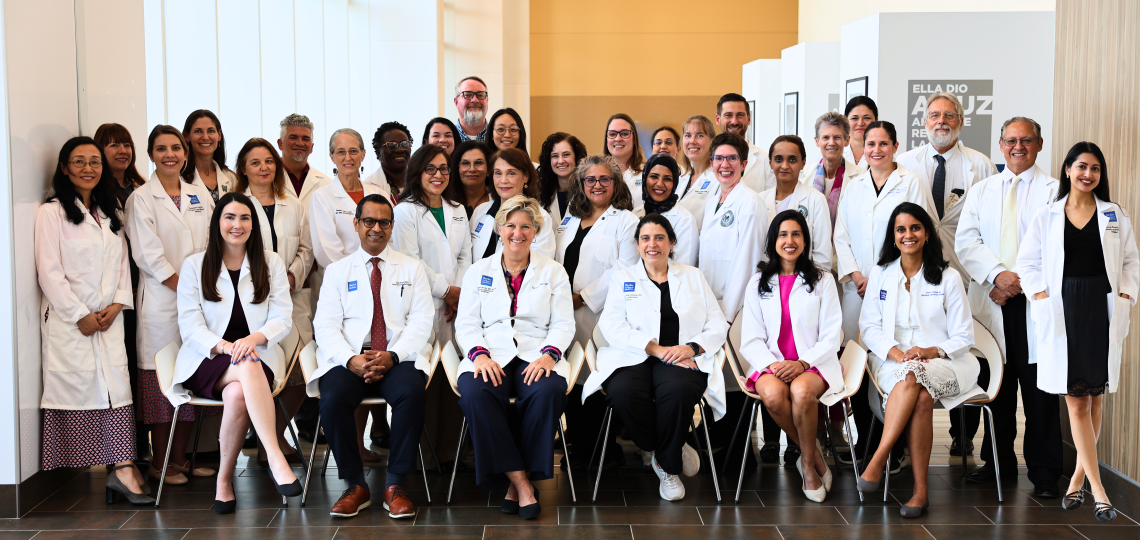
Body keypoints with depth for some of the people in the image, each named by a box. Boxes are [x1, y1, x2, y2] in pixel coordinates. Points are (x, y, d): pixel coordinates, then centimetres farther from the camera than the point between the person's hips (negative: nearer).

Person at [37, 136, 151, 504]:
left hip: (109, 318, 5)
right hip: (68, 319, -5)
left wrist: (118, 304, -2)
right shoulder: (52, 212, -2)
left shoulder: (110, 213, 18)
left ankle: (123, 469, -9)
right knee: (76, 386, -5)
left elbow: (122, 263, 14)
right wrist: (80, 315, -11)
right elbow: (49, 271, -8)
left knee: (117, 384, -5)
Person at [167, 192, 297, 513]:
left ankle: (224, 480, -22)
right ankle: (275, 458, -47)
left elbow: (282, 319, 3)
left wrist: (255, 338, -20)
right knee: (248, 366, -38)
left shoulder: (271, 264, 13)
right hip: (207, 361, -1)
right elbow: (189, 325, 0)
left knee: (237, 393, -36)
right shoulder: (195, 265, 9)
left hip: (257, 356, 1)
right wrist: (223, 346, -20)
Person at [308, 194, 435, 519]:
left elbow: (421, 322, 4)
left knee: (411, 392, -34)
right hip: (349, 360, 1)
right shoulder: (337, 271, 15)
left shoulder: (411, 269, 15)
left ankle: (395, 485, -20)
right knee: (333, 397, -31)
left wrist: (392, 356, -14)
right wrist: (350, 359, -16)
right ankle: (356, 486, -14)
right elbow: (326, 326, 5)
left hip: (398, 359, 0)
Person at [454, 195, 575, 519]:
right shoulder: (478, 272, 16)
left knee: (549, 391, -36)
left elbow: (563, 325, 9)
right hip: (491, 355, 1)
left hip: (537, 355, 0)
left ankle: (523, 478, -19)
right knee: (475, 393, -34)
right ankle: (519, 481, -26)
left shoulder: (553, 272, 15)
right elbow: (466, 324, 10)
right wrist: (479, 355, -11)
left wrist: (548, 355, -12)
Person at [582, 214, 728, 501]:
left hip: (681, 359, 0)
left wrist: (691, 347, -8)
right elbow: (611, 326, 0)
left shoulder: (693, 277, 21)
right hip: (633, 358, 0)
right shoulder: (622, 278, 17)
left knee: (678, 390, -36)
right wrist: (656, 349, -13)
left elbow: (718, 326, 14)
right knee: (623, 392, -35)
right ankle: (675, 451, -9)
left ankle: (668, 465, -11)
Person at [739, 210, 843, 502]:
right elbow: (751, 340, 7)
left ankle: (808, 462, -11)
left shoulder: (822, 279, 9)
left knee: (802, 391, -36)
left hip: (814, 364, -1)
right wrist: (771, 364, -14)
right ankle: (814, 456, -10)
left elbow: (832, 336, 2)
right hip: (771, 364, 1)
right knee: (772, 394, -34)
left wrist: (802, 363, -15)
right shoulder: (758, 284, 14)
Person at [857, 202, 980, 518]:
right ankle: (920, 490, -36)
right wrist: (896, 352, -13)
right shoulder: (880, 274, 11)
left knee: (912, 376, -37)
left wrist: (930, 351, -16)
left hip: (942, 362, -1)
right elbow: (868, 327, 7)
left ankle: (877, 461, -37)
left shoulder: (948, 278, 5)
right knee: (922, 397, -35)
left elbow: (963, 337, 4)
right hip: (893, 360, 1)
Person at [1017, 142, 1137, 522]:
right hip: (1063, 314, -1)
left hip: (1103, 311, 1)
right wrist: (1040, 295, -5)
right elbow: (1027, 262, 8)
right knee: (1076, 402, -4)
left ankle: (1079, 476, 21)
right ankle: (1097, 489, -2)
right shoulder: (1046, 217, 6)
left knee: (1095, 397, 7)